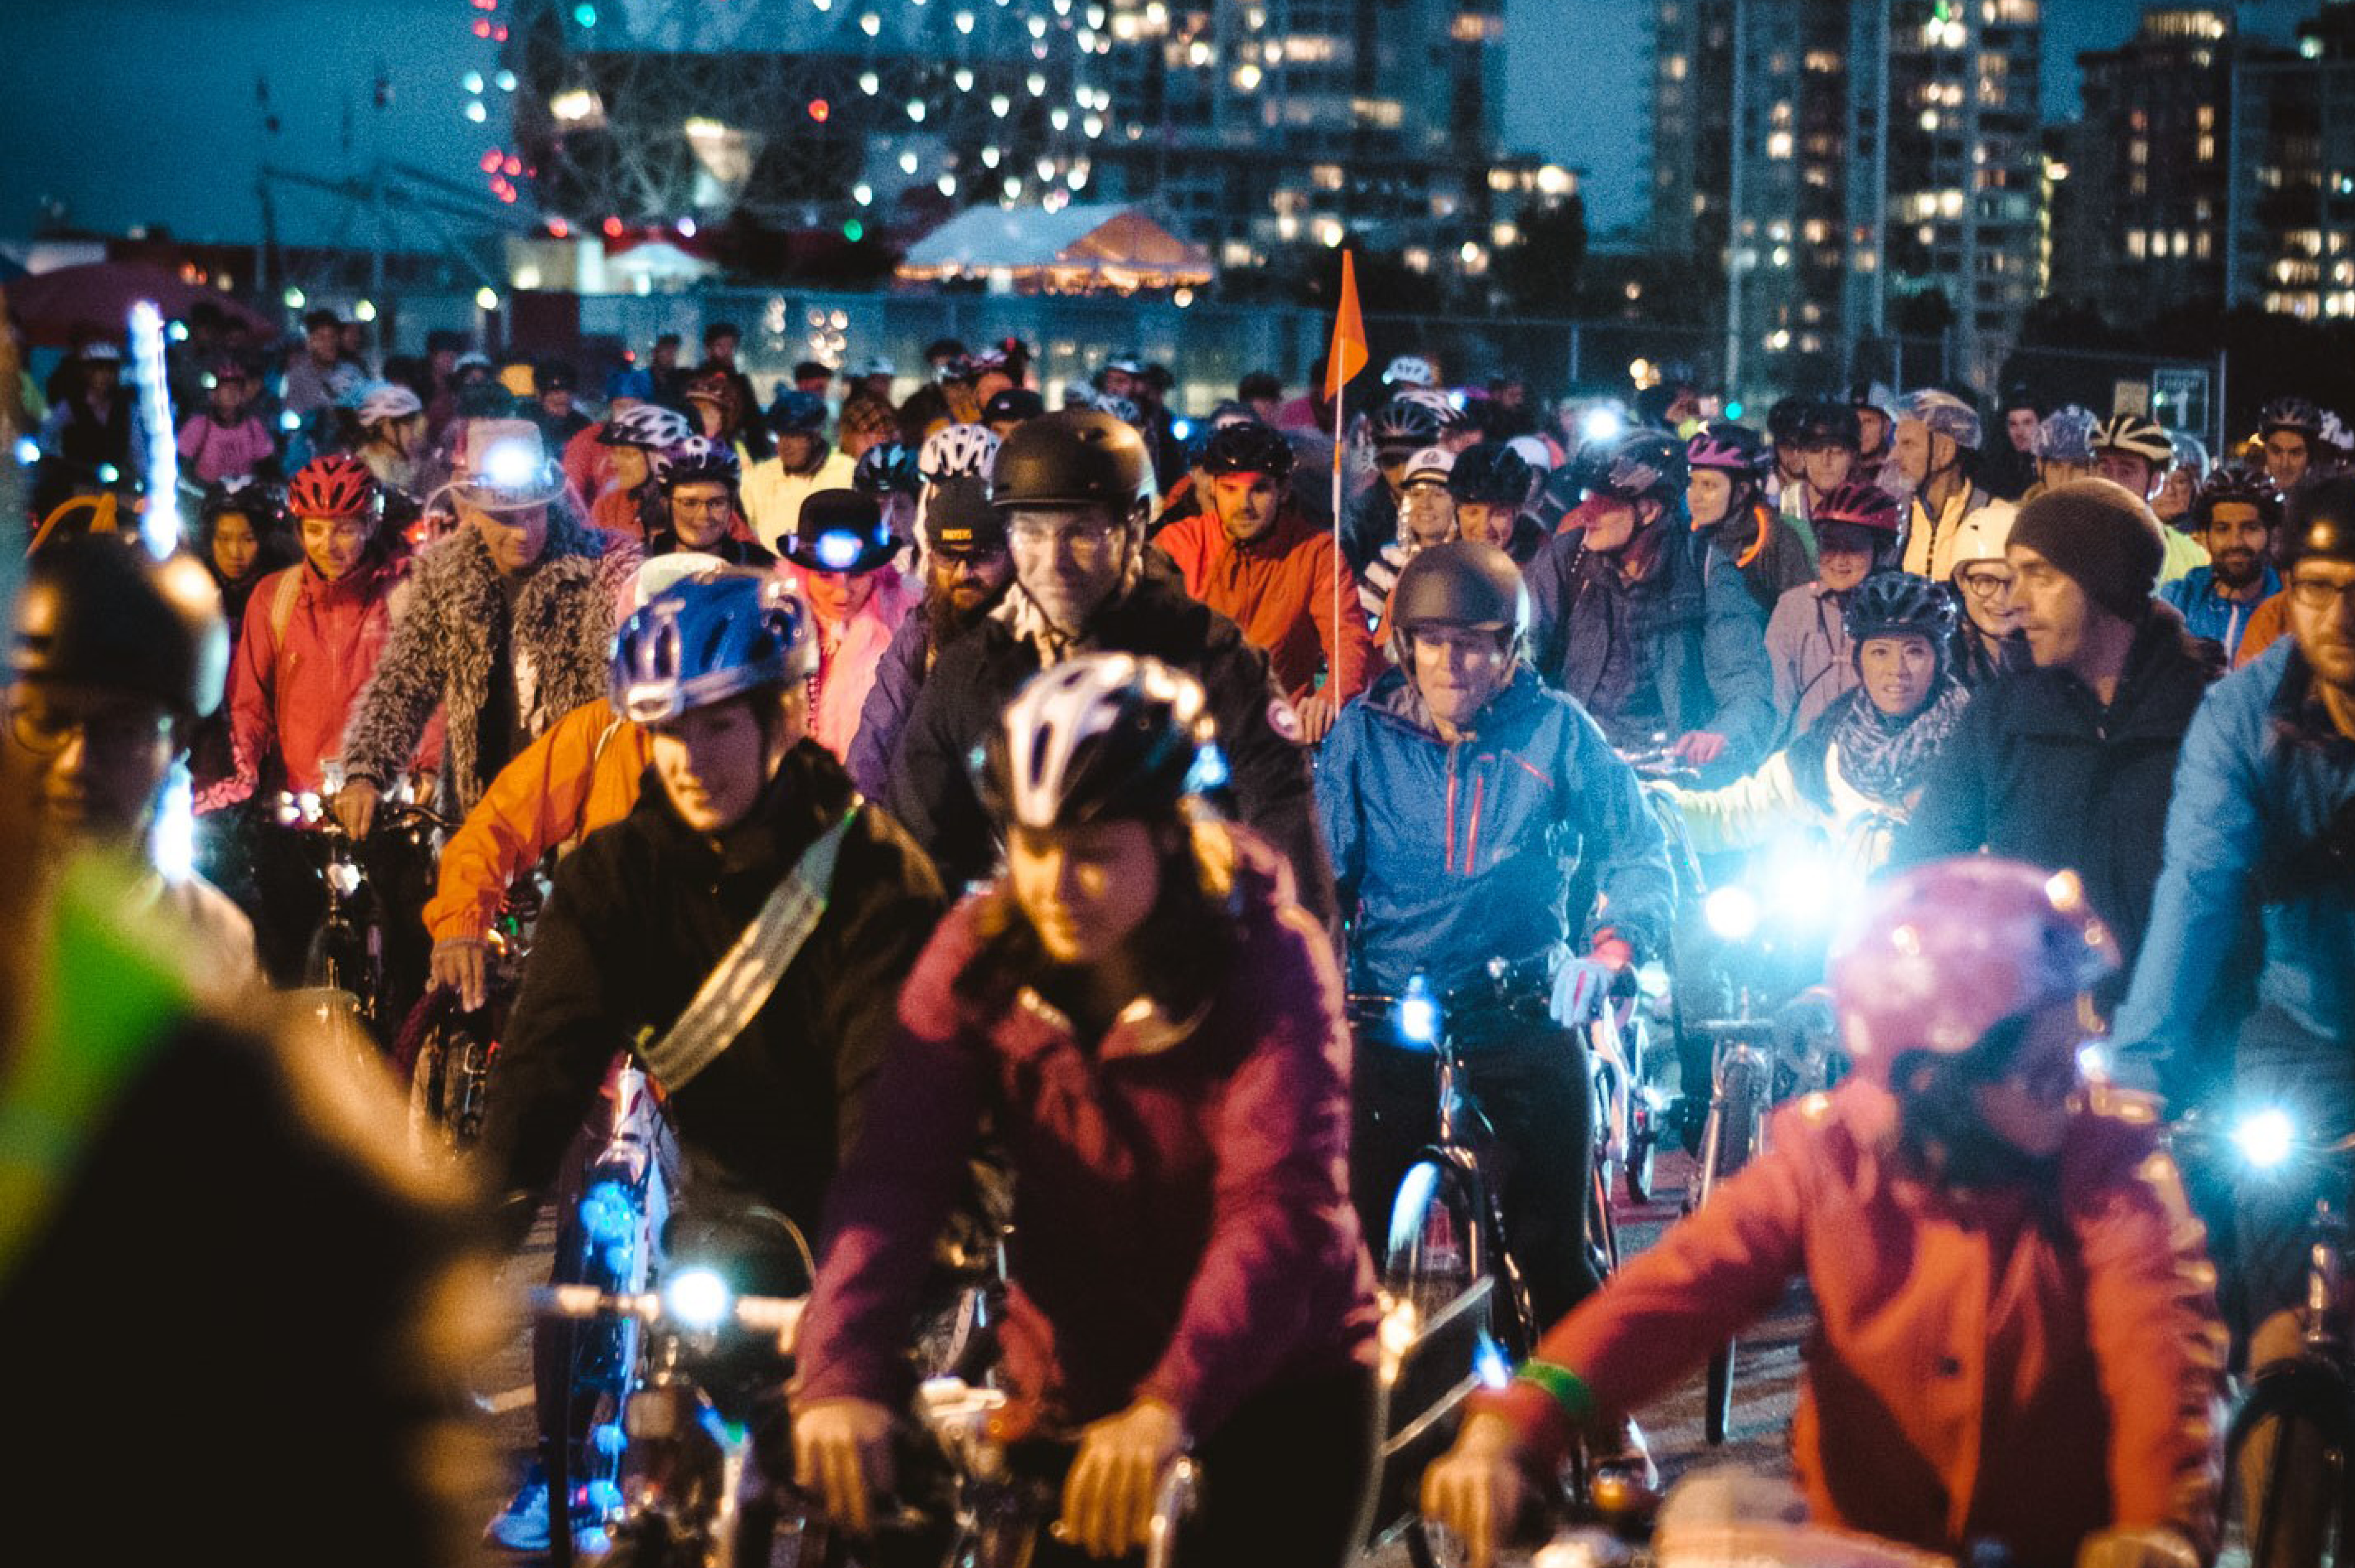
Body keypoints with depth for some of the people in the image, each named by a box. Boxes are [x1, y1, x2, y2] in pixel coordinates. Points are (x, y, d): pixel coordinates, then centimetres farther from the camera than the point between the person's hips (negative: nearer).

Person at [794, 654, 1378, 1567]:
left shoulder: (1268, 964, -17)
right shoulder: (979, 957, -8)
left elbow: (1282, 1209, -30)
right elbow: (896, 1174, -19)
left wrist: (1170, 1408, -45)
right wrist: (841, 1376, -36)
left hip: (1273, 1392, -3)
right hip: (1074, 1396, 3)